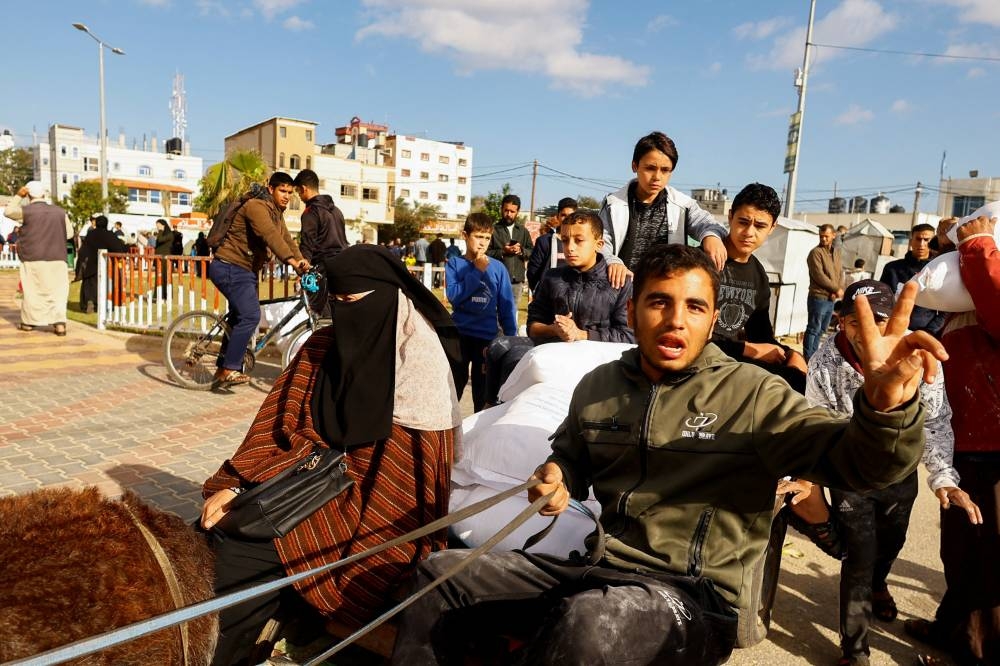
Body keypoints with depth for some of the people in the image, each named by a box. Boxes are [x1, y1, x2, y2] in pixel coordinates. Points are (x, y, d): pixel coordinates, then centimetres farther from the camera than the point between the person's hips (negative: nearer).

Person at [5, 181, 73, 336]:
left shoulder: (25, 211, -4)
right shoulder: (59, 211, 2)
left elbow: (8, 211, 16)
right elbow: (69, 233, 7)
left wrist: (18, 196, 17)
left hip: (33, 258, -1)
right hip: (57, 258, 1)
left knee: (32, 290, 10)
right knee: (57, 291, 1)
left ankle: (29, 322, 23)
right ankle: (59, 323, -9)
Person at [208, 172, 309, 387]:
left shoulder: (278, 214, 15)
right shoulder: (256, 206, -16)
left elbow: (287, 241, 4)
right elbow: (270, 236, -32)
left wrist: (303, 263, -12)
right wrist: (292, 261, -44)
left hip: (245, 271, 11)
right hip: (229, 268, -11)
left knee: (239, 318, 16)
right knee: (250, 316, -21)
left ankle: (224, 368, 27)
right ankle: (230, 369, -14)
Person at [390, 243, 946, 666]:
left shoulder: (752, 395, -7)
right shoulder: (599, 386, 7)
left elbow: (861, 461, -16)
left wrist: (886, 403, -39)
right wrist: (559, 480, 1)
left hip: (698, 599, -5)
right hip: (601, 575, 5)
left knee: (590, 620, -37)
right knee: (441, 576, 0)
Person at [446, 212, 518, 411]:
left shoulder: (498, 267, -1)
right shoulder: (454, 264, -1)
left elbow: (507, 307, 2)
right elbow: (453, 296, -15)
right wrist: (477, 271, -15)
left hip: (487, 337, 0)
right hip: (459, 335, 0)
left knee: (483, 395, 11)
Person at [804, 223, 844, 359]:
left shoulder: (836, 252, 15)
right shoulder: (815, 252, -8)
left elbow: (841, 273, 12)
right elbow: (819, 276, -16)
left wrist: (839, 290, -6)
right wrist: (837, 289, -12)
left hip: (831, 299, 7)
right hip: (818, 298, -7)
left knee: (821, 330, 13)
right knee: (813, 329, -4)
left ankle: (813, 356, 22)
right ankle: (807, 358, 1)